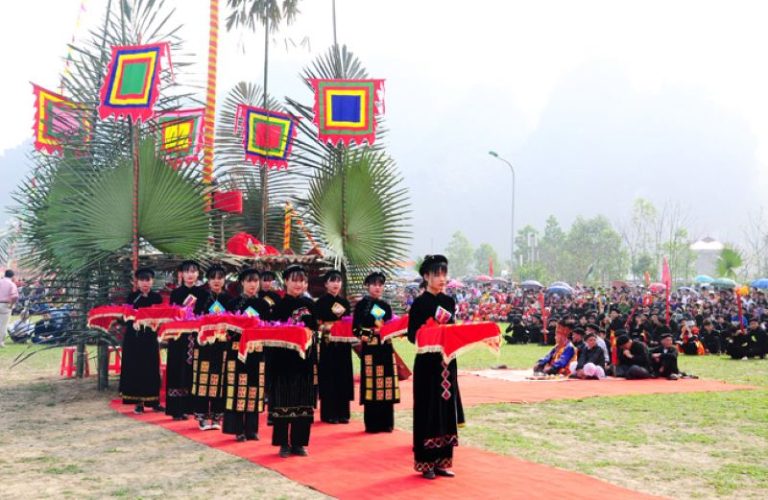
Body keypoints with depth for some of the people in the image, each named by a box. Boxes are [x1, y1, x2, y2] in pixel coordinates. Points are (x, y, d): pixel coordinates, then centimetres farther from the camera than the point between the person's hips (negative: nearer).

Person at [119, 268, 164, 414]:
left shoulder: (157, 297, 7)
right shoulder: (132, 297, 5)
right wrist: (133, 323, -22)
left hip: (150, 338, 0)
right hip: (134, 338, 0)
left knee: (152, 369, 1)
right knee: (135, 368, -1)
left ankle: (154, 401, 8)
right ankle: (139, 402, 5)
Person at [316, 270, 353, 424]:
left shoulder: (345, 302, 13)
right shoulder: (321, 302, 0)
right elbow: (316, 324, -5)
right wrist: (325, 328, -20)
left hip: (343, 345, 4)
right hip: (328, 344, -4)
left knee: (343, 377, 5)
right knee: (329, 378, -3)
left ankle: (342, 413, 12)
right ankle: (329, 414, 2)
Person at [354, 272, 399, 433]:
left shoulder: (385, 306, 14)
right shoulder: (362, 304, 1)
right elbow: (356, 329, -3)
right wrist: (373, 332, -14)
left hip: (385, 348, 4)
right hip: (370, 348, -4)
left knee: (386, 385, 3)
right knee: (371, 385, -7)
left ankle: (386, 423, 10)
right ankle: (372, 424, 0)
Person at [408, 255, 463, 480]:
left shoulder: (449, 302, 11)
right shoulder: (419, 303, -6)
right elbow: (412, 334, -8)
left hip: (447, 362, 6)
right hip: (427, 363, -6)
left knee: (446, 409, 6)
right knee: (428, 410, -3)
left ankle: (442, 461, 14)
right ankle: (426, 463, 4)